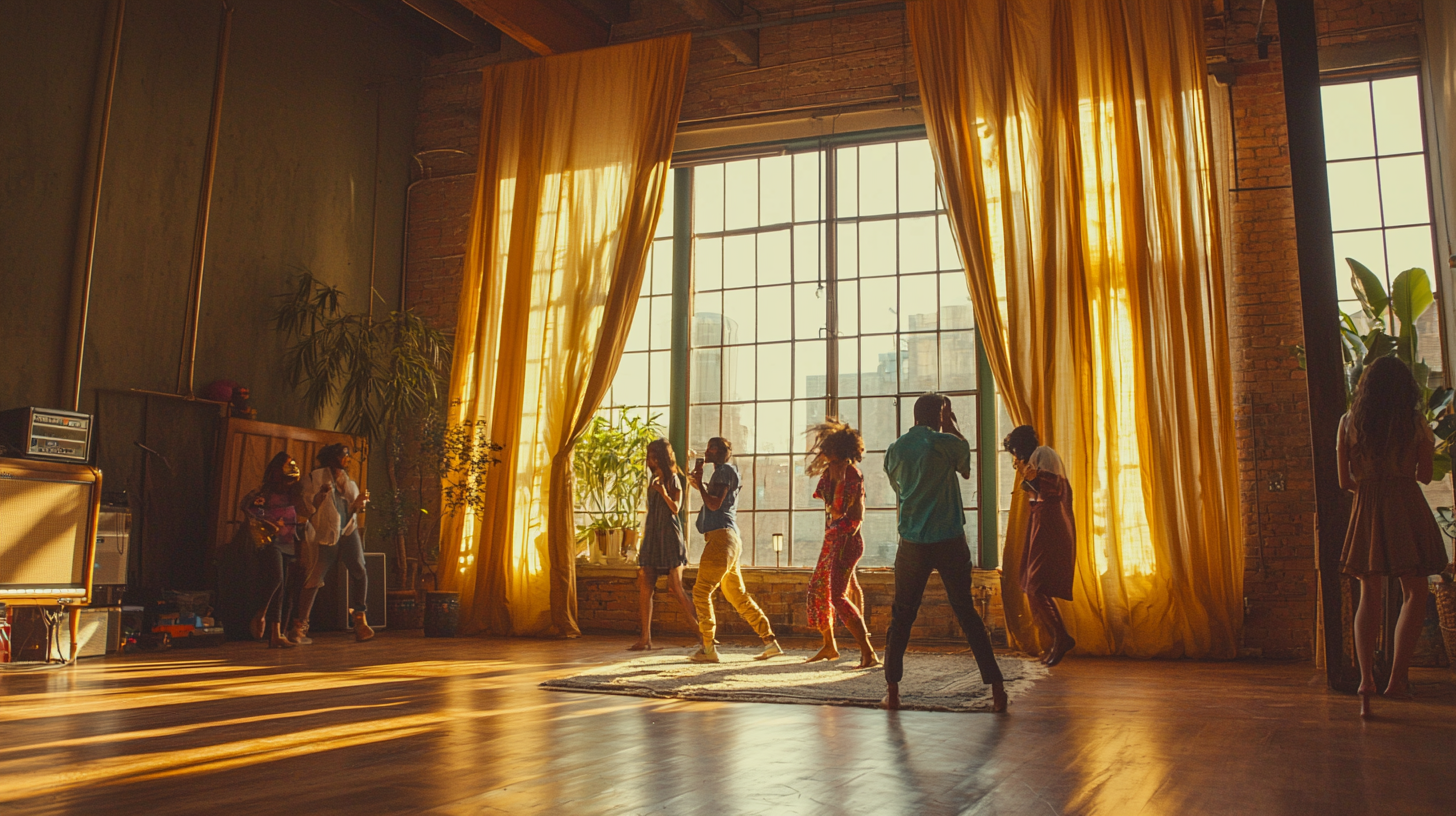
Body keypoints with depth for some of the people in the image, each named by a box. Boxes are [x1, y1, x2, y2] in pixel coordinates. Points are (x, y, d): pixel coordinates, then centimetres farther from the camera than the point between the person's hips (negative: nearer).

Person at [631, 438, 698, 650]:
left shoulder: (672, 480, -3)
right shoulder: (653, 481, 16)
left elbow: (675, 508, -13)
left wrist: (664, 494, -30)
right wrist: (643, 542, 20)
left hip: (669, 537, -7)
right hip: (652, 537, 7)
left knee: (676, 588, -10)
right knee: (645, 587, -1)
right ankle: (645, 638, 2)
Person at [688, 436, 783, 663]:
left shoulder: (725, 470, -4)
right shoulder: (721, 473, 26)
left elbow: (714, 504, -14)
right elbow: (713, 504, 28)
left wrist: (700, 483, -5)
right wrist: (699, 484, 22)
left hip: (721, 536, -10)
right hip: (727, 539, 10)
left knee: (701, 591, -10)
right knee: (738, 595, 11)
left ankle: (708, 648, -11)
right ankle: (770, 642, 10)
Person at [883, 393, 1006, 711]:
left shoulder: (895, 450, 4)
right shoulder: (946, 443, -6)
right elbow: (966, 468, 15)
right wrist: (951, 425, 21)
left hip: (912, 544, 2)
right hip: (950, 541, -2)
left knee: (902, 615, 11)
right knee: (966, 613, 6)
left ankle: (892, 690, 9)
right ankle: (997, 688, 6)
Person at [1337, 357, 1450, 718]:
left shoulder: (1349, 423, 3)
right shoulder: (1417, 423, 0)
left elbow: (1345, 481, 6)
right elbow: (1424, 475, 5)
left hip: (1366, 511, 2)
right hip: (1407, 508, -2)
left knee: (1370, 596, 5)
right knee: (1415, 593, 7)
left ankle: (1366, 680, -8)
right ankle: (1398, 676, -4)